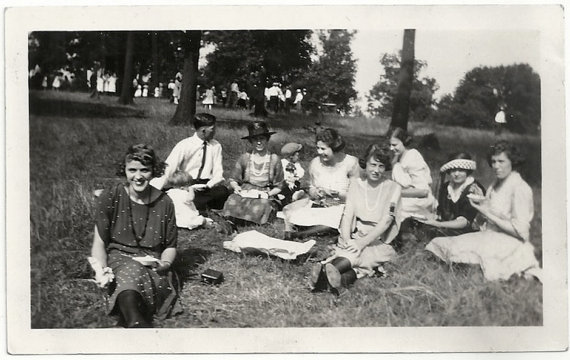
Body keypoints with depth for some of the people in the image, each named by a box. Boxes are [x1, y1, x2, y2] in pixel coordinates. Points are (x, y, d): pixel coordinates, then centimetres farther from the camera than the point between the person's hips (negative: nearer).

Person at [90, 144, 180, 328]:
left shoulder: (164, 203, 4)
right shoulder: (110, 198, 0)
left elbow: (170, 246, 12)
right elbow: (99, 243, 0)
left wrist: (165, 263, -10)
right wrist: (101, 270, -19)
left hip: (152, 264, 2)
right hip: (118, 257, -2)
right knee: (131, 271, -37)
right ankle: (137, 322, -39)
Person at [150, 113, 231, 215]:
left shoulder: (216, 146, 5)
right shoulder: (184, 145, -5)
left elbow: (218, 173, 2)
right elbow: (168, 169, -12)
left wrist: (208, 186, -20)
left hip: (207, 185, 2)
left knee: (223, 191, -29)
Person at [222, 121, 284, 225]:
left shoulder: (274, 159, 4)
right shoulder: (244, 158, 7)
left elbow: (278, 187, 8)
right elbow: (233, 180, 13)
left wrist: (268, 194, -12)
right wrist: (238, 188, -9)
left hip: (265, 196, -1)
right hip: (245, 192, 1)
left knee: (260, 208, -37)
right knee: (232, 202, -33)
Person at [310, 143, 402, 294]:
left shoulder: (393, 188, 0)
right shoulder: (356, 183, 10)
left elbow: (386, 221, -10)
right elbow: (347, 214, 0)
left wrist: (363, 242, -23)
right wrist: (346, 240, -19)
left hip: (379, 241, -2)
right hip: (355, 237, 2)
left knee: (358, 253, -35)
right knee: (354, 253, -34)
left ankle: (324, 271, -58)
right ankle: (343, 280, -62)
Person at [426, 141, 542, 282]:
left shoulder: (520, 188, -12)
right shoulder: (496, 183, 12)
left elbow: (520, 231, -17)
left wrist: (487, 214, -14)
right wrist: (481, 204, -4)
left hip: (509, 243, -8)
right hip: (490, 237, 8)